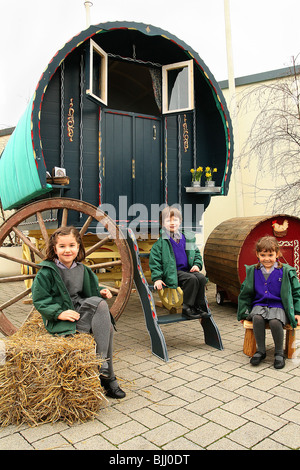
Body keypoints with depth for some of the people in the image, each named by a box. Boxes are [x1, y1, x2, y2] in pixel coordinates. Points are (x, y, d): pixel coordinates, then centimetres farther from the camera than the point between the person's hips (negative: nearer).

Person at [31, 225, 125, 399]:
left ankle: (106, 377, -7)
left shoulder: (82, 269, 12)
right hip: (59, 321, -6)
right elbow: (40, 300, -7)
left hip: (82, 313, 6)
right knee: (100, 304, -26)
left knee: (108, 327, -22)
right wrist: (59, 313, -19)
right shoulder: (46, 272, -6)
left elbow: (90, 292, 23)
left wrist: (100, 292, 2)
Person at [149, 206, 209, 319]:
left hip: (188, 270, 5)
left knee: (201, 278, -21)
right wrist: (157, 278, -11)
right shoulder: (161, 241, -3)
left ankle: (199, 307, -8)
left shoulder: (188, 238, 12)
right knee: (192, 279, -28)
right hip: (173, 273, -5)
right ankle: (187, 308, -14)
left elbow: (196, 253, 23)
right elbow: (155, 260, -4)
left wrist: (197, 264, 4)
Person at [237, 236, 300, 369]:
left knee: (275, 321, -31)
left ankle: (279, 353, -5)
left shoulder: (286, 271, 0)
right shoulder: (252, 271, 6)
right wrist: (243, 313, 12)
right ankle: (260, 350, -9)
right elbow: (245, 293, 13)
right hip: (259, 304, 2)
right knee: (257, 318, -30)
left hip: (278, 305, -2)